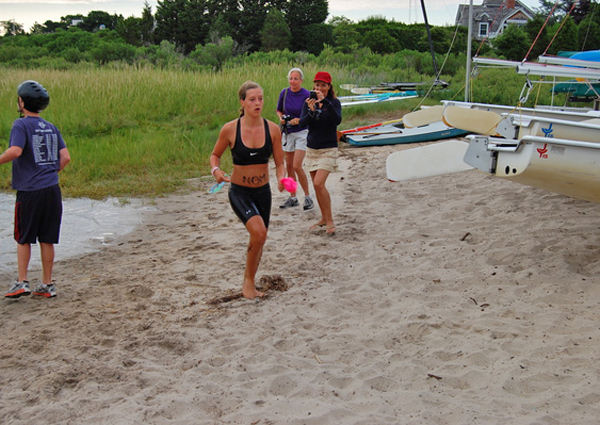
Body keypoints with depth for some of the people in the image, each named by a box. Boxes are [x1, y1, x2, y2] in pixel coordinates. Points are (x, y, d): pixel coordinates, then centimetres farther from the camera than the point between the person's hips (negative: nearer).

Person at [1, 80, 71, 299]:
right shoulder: (51, 127, 11)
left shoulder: (21, 125, -7)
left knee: (23, 239, 8)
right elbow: (65, 157, 6)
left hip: (29, 191, -5)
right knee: (47, 240, 10)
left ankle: (22, 283, 6)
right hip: (52, 190, 5)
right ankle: (47, 285, 14)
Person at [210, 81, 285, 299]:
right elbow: (215, 155, 3)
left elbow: (279, 163, 1)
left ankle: (249, 283, 37)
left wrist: (281, 178, -19)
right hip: (239, 191, -4)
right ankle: (248, 280, -3)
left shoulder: (272, 129, -6)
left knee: (258, 238, 15)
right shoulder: (230, 129, -12)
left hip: (263, 191, 4)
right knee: (259, 232, -25)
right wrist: (216, 170, -17)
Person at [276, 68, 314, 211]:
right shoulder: (284, 93, 1)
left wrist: (299, 120, -22)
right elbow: (279, 110, 15)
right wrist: (281, 117, -6)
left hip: (302, 132, -5)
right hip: (287, 133, 5)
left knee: (297, 166, -14)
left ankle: (308, 197, 0)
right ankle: (292, 198, 21)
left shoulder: (307, 95, -12)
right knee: (289, 166, 9)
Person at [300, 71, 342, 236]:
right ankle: (324, 219, 26)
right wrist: (311, 111, -28)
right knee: (317, 186, 11)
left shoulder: (334, 102, -6)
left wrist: (325, 102, -33)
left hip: (328, 149, -5)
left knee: (319, 183, -18)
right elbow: (302, 122, -9)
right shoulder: (308, 102, 4)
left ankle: (330, 220, -7)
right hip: (311, 148, 5)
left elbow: (337, 120, -24)